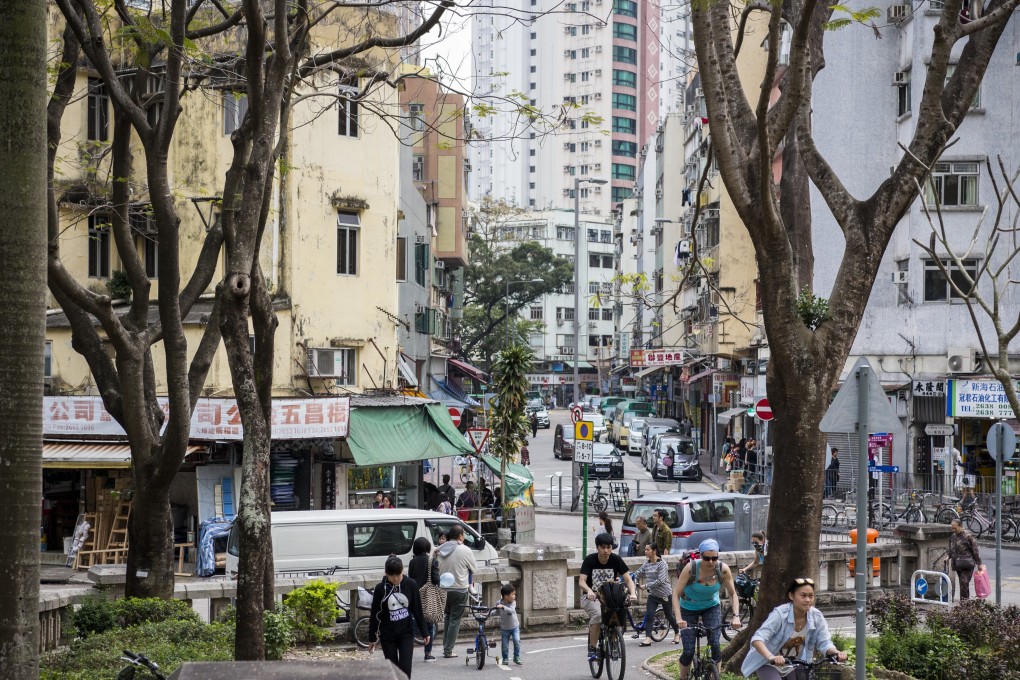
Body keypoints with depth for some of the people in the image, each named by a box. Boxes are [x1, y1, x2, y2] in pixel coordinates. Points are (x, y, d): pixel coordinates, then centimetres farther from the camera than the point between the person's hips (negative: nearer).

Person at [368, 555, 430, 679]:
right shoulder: (381, 588, -8)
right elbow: (375, 615, -1)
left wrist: (424, 632, 6)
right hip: (387, 636, 0)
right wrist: (372, 638, 2)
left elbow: (418, 610, 2)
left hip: (406, 633, 0)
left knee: (405, 668, -9)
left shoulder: (411, 585, -6)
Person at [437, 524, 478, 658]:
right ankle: (448, 651, 3)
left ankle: (445, 647, 22)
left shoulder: (440, 550, 1)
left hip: (444, 590, 5)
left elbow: (437, 568, 8)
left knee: (448, 617, 21)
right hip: (459, 590, -5)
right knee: (455, 620, 2)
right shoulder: (464, 550, -14)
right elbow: (474, 569, -3)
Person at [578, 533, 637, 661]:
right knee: (597, 614, -33)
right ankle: (592, 649, -21)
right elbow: (581, 581, -20)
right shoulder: (590, 560, -12)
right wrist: (589, 591, -42)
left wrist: (632, 593, -31)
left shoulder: (616, 560, -7)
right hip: (591, 597, -3)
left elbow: (628, 579, -11)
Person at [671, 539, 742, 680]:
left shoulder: (723, 569, -23)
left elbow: (733, 594, -12)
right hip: (689, 608, -2)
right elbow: (676, 594, -27)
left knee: (715, 645, -17)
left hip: (711, 607, 2)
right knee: (688, 652, -9)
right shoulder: (691, 568, -29)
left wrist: (736, 616, -27)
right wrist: (679, 618, -39)